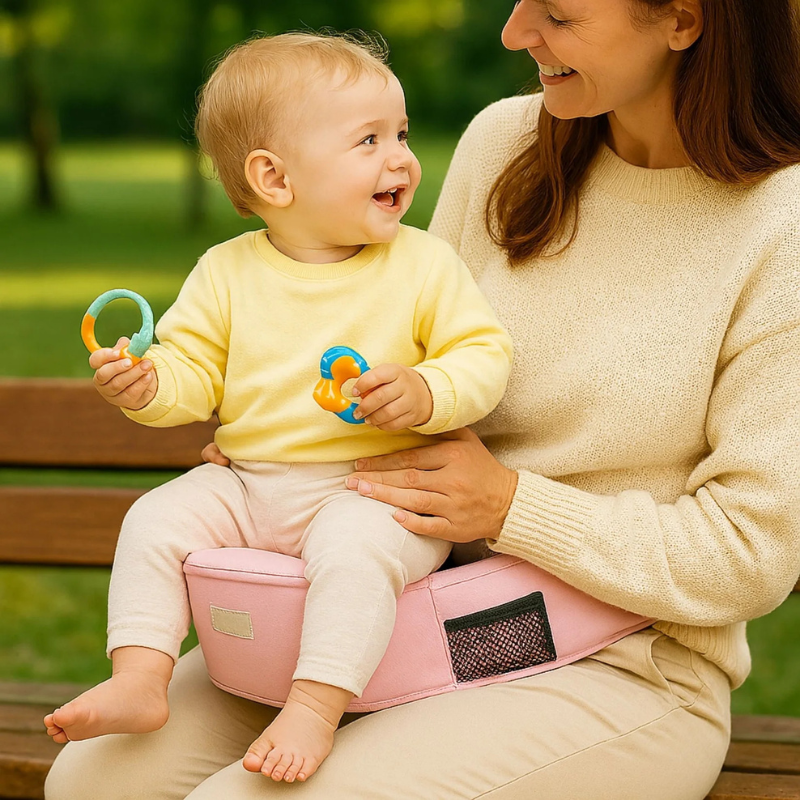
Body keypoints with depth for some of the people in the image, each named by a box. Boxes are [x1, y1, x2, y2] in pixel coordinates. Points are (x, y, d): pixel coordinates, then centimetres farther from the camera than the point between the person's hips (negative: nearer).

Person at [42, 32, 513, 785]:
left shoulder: (425, 263, -1)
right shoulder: (227, 273, 4)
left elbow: (484, 355, -3)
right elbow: (193, 370, 8)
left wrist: (427, 394, -22)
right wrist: (147, 385, -15)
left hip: (371, 490, -3)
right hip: (244, 483, 4)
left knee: (352, 549, -33)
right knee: (155, 521, -12)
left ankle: (315, 708, -27)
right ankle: (139, 681, -7)